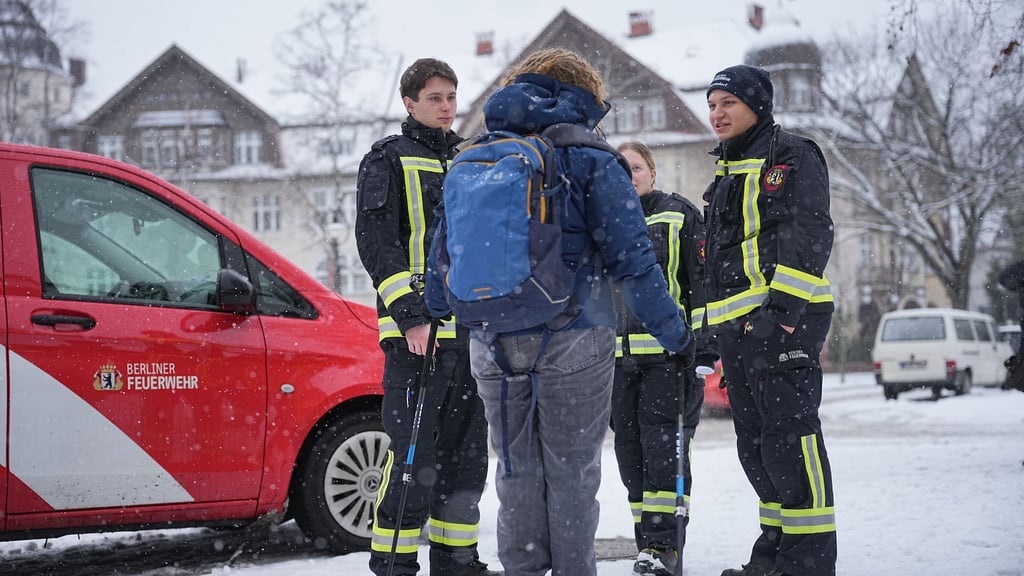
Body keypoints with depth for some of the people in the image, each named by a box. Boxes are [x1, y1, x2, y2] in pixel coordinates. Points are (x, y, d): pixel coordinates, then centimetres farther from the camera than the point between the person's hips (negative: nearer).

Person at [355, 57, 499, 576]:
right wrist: (410, 315, -18)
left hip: (471, 333, 7)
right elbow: (376, 242, -9)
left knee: (467, 453, 10)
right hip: (417, 332, -7)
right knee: (415, 456, -9)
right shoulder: (389, 160, 1)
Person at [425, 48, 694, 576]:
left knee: (517, 469, 13)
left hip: (493, 344, 4)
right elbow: (630, 258, -8)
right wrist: (675, 333, -3)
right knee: (572, 471, 4)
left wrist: (434, 313, 27)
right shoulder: (590, 160, -3)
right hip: (571, 341, -4)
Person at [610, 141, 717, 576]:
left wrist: (704, 349, -10)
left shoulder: (679, 215, 1)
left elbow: (702, 280, -3)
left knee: (662, 448, -10)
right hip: (619, 358, 6)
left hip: (668, 352, -5)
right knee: (630, 450, 6)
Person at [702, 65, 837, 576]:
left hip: (783, 320, -9)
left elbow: (809, 232, -15)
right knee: (754, 443, 11)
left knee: (788, 435, -13)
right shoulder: (728, 173, 24)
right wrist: (711, 332, 23)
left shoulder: (790, 156, -3)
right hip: (738, 325, 9)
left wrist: (783, 305, -24)